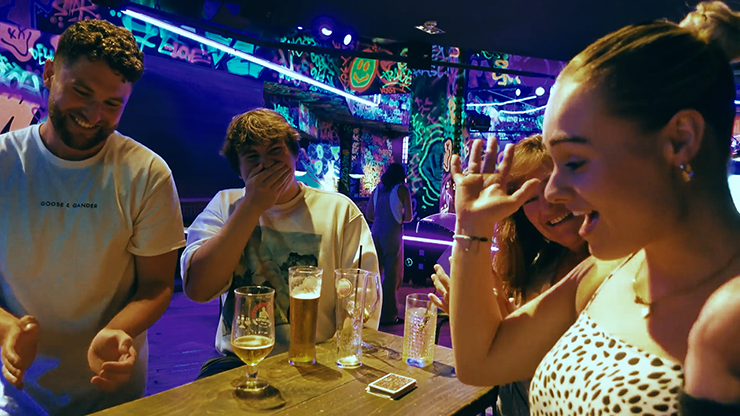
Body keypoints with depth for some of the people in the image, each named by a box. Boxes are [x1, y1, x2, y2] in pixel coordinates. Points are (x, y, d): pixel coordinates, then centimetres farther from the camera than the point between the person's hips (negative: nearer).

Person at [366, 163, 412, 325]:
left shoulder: (377, 189, 12)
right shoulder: (402, 190, -2)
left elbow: (369, 215, 12)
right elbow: (408, 217, -7)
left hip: (376, 232, 5)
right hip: (392, 234, -5)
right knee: (392, 275, 2)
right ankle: (388, 315, 6)